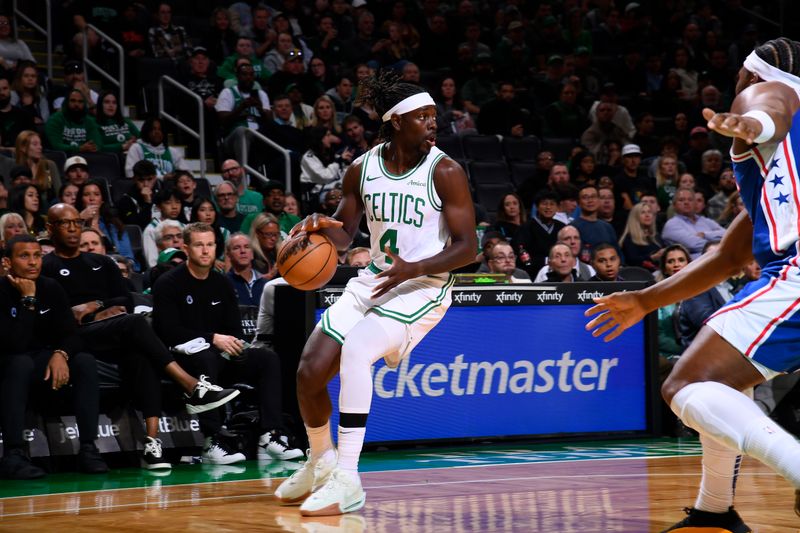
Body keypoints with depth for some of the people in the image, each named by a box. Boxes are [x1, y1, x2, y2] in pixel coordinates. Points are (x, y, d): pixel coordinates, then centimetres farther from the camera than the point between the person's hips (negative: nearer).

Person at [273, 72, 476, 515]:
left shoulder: (444, 171, -12)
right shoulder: (362, 169, 2)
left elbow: (467, 247, -13)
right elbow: (344, 236, 12)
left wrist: (413, 269, -28)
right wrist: (322, 226, -12)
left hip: (422, 285, -6)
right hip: (373, 279, 6)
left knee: (355, 351, -30)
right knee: (310, 371, -1)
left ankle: (347, 480, -25)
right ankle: (320, 463, 28)